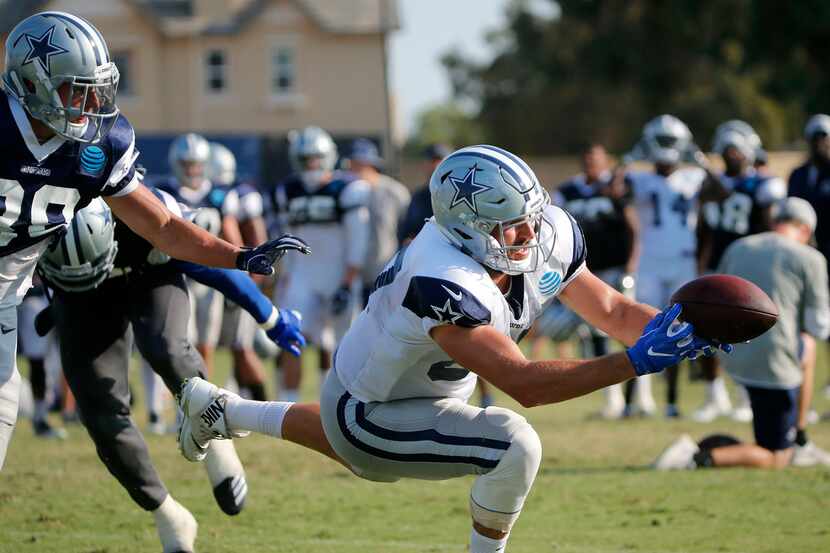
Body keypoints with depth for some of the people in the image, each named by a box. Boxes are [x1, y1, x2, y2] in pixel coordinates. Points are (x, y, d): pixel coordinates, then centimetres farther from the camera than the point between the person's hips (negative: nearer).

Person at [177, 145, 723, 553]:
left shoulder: (548, 240, -20)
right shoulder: (443, 285, -43)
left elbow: (613, 311, -8)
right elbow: (522, 383, -44)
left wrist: (671, 326, -28)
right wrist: (637, 361, -49)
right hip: (368, 417, -9)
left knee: (362, 450, 39)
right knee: (515, 445, -27)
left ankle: (222, 410, 58)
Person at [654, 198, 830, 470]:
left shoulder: (737, 248, 11)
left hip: (735, 357, 6)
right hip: (775, 365, -6)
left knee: (807, 347, 34)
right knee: (774, 460, 4)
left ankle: (799, 444, 33)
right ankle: (702, 457, -21)